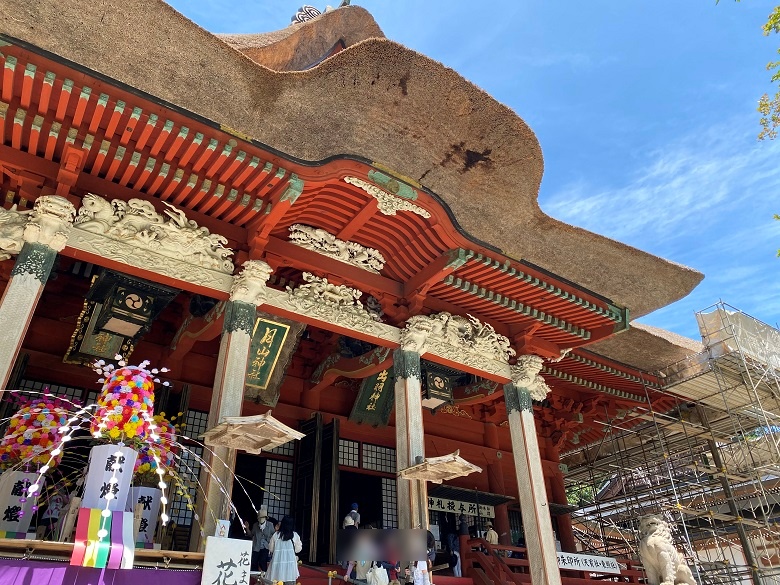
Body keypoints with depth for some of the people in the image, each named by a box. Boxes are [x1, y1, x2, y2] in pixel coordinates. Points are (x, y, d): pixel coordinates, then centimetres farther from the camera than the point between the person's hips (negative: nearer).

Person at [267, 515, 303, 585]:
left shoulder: (276, 535, -2)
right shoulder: (295, 535, -3)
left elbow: (271, 548, 8)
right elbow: (298, 549, 5)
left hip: (277, 561, 1)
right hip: (290, 562, -1)